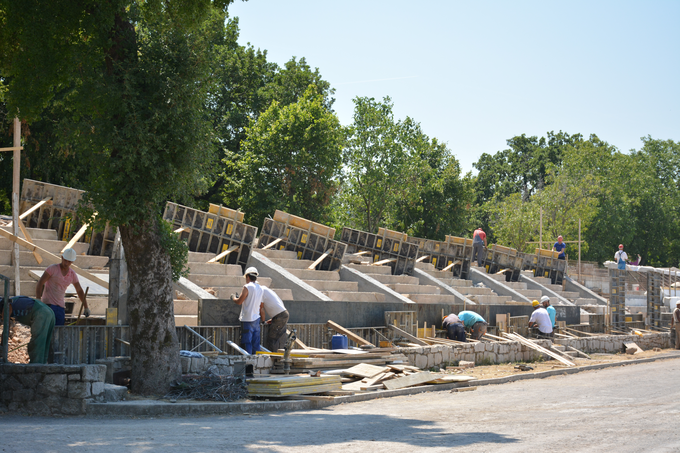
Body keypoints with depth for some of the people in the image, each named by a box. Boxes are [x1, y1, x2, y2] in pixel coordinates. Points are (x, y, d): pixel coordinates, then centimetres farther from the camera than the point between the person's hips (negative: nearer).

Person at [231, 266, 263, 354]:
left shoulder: (247, 287, -13)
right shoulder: (260, 288, 10)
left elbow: (239, 302, -12)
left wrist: (233, 297, 10)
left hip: (247, 320, -7)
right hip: (256, 318, 7)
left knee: (246, 342, -3)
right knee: (255, 343, 9)